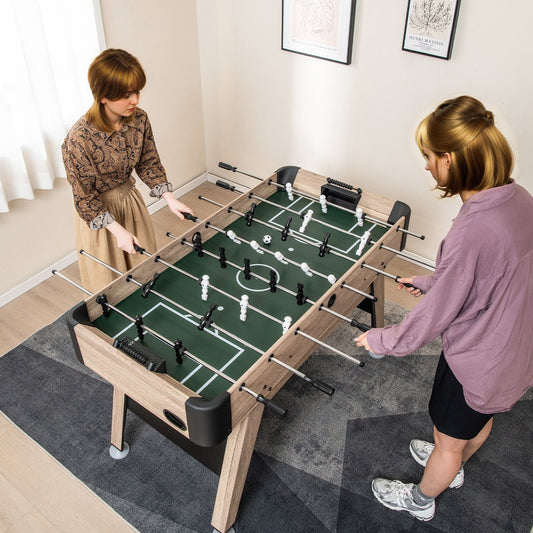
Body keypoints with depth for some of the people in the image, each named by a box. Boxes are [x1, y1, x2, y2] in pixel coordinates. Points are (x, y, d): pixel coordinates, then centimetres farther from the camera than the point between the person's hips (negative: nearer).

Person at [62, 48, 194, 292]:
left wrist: (170, 198, -13)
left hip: (130, 197, 6)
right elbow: (84, 195, -22)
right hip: (97, 209, -5)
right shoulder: (79, 138, -31)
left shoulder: (139, 119, -14)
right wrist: (116, 229, -25)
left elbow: (149, 163, -1)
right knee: (110, 281, 11)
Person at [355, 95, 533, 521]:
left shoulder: (472, 232, -37)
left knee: (448, 441, 20)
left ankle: (420, 500, 49)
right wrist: (430, 280, 12)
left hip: (476, 364, -8)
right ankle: (454, 467, 65)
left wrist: (383, 341, -9)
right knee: (481, 418, 34)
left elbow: (436, 314, -25)